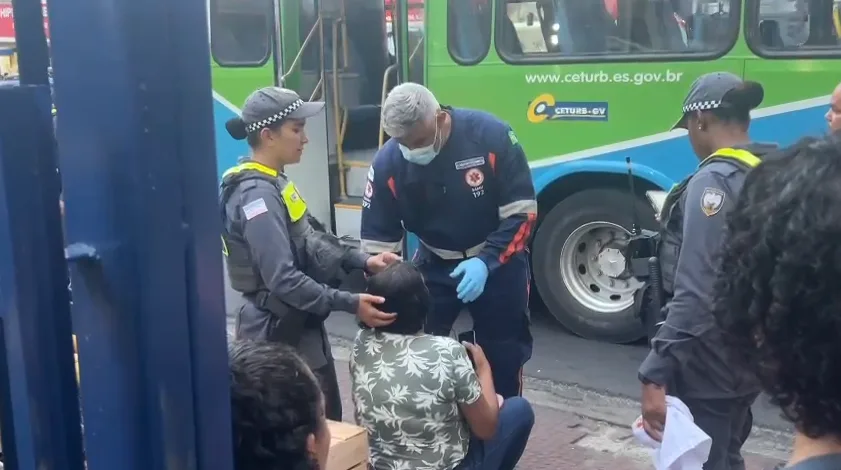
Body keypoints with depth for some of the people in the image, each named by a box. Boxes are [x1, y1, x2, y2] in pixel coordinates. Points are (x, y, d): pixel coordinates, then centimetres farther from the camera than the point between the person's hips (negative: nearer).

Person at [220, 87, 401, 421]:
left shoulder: (274, 182, 8)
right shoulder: (256, 194, -23)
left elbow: (312, 241, 10)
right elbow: (283, 279, -28)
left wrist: (363, 261, -2)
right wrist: (350, 304, -28)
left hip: (298, 324, 10)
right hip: (279, 331, -10)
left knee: (327, 416, 19)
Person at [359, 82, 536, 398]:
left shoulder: (491, 135, -25)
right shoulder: (387, 163, -19)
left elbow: (521, 212, -19)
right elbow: (378, 241, -11)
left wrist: (486, 262, -30)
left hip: (499, 259, -1)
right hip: (435, 264, 2)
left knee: (504, 354, 8)